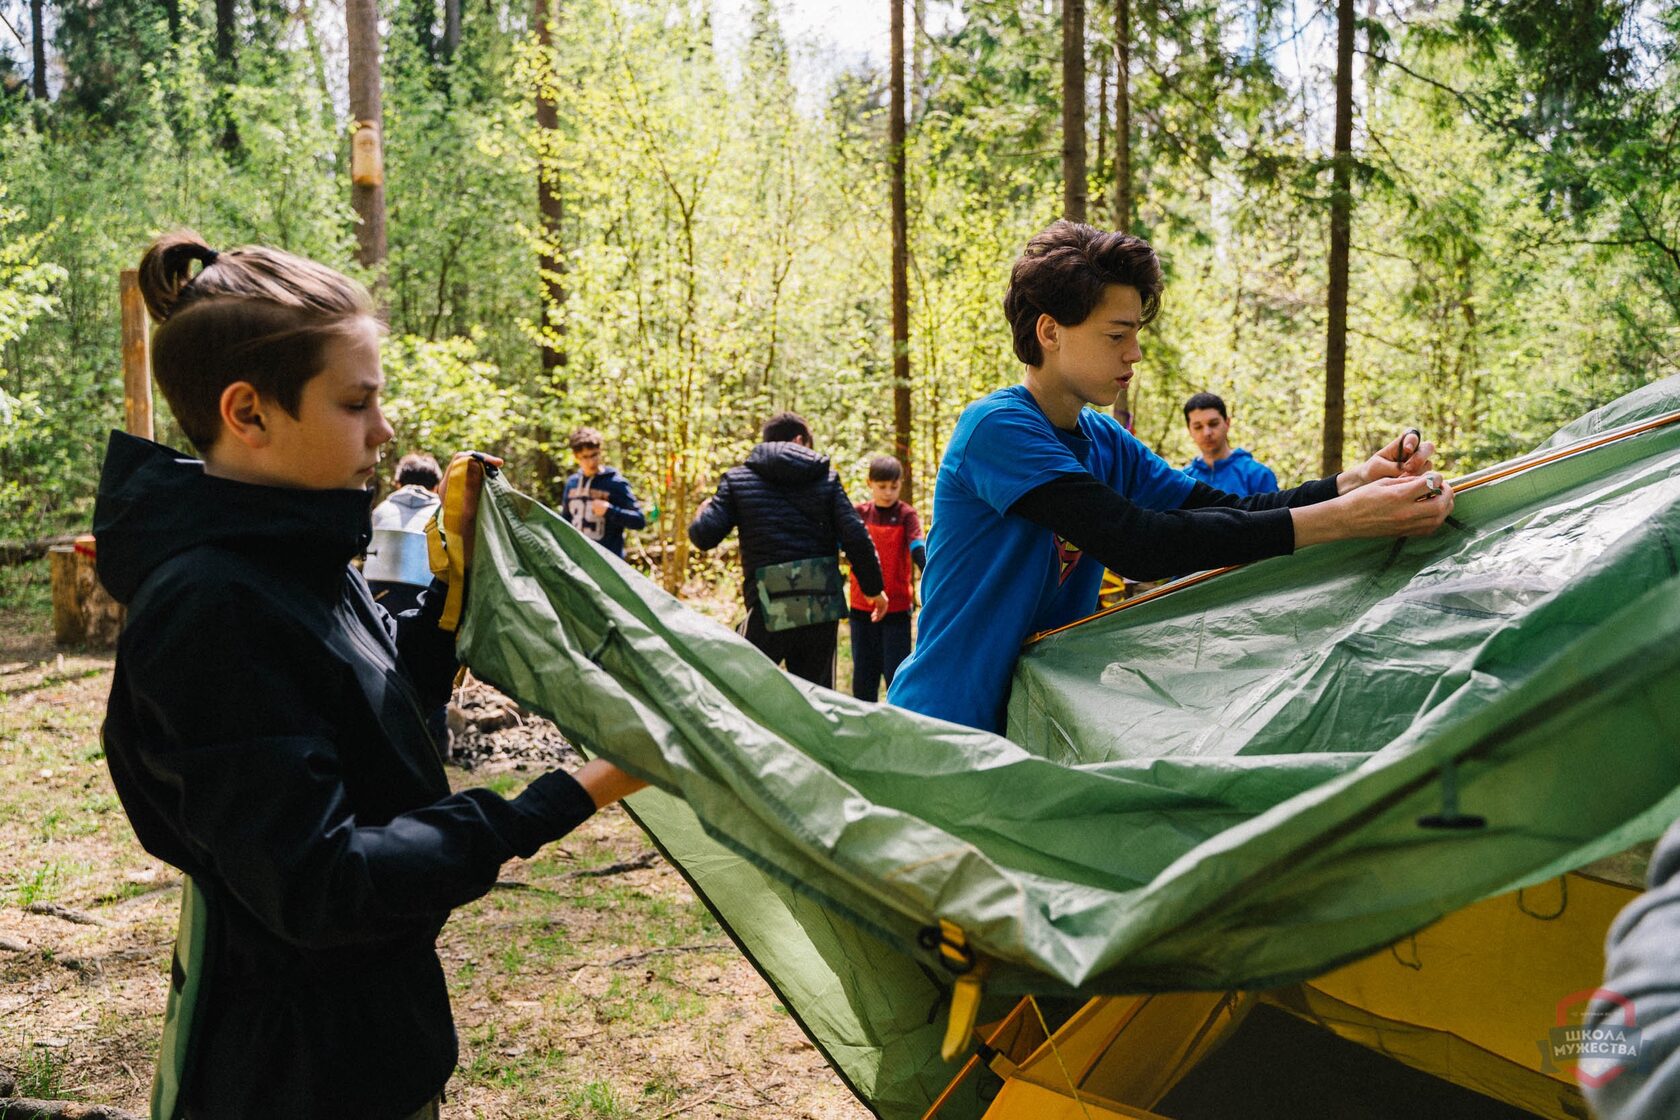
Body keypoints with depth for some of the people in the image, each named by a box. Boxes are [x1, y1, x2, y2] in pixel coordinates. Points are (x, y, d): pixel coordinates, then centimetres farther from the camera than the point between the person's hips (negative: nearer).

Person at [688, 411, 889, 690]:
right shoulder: (826, 478, 10)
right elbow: (855, 537, 1)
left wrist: (701, 513, 23)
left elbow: (704, 536, 0)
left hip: (768, 608, -2)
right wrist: (874, 588, 12)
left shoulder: (736, 479, 7)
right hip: (823, 606, 2)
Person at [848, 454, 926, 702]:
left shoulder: (907, 515, -3)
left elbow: (918, 549, -16)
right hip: (862, 607, 3)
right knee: (863, 674, 10)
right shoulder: (858, 513, 5)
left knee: (896, 673, -2)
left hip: (897, 607, -3)